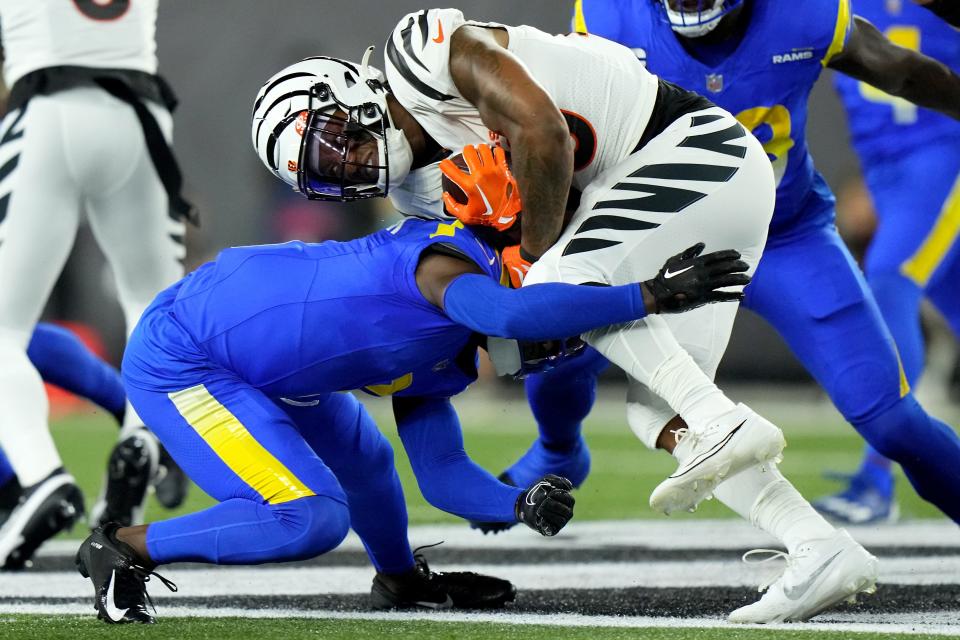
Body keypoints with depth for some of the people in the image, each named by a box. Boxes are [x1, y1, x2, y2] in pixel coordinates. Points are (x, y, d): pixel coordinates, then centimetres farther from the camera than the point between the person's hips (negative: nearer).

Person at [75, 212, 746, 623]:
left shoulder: (443, 360, 10)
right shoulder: (453, 253, -20)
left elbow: (442, 472, 12)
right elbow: (508, 312, -41)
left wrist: (523, 503, -7)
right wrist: (651, 296, -36)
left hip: (238, 361, 10)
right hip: (177, 363, -10)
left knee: (362, 461, 24)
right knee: (312, 517, -16)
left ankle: (401, 580, 49)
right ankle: (125, 548, -4)